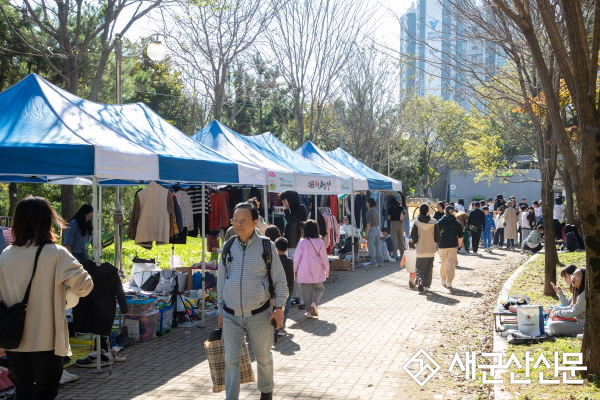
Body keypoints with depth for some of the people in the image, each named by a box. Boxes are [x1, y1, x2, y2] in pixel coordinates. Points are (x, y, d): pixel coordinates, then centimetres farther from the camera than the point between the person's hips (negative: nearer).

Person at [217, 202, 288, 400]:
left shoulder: (266, 246, -7)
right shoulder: (228, 247, 2)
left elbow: (279, 279, -3)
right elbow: (221, 280, 11)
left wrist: (279, 308, -7)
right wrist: (220, 310, 12)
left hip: (259, 315, -2)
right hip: (231, 316, 2)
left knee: (263, 357, 16)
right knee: (231, 360, -1)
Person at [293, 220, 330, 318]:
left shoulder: (302, 242, -7)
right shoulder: (320, 242, -6)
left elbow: (297, 257, -2)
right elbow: (324, 257, 0)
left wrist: (295, 269, 12)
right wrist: (327, 269, 13)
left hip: (304, 271, 0)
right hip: (317, 271, 0)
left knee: (307, 291, 9)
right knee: (319, 288, 16)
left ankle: (309, 310, 9)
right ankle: (315, 303, -8)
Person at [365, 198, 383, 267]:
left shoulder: (369, 212, -12)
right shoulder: (376, 212, 12)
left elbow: (369, 224, -15)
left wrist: (367, 233, -12)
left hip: (372, 230, -8)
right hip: (378, 229, 8)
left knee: (372, 247, -2)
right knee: (378, 247, 11)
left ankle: (373, 262, -1)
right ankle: (380, 262, 13)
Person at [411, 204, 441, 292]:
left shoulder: (416, 222, -7)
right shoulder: (433, 222, -4)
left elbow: (413, 235, -8)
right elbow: (437, 235, -1)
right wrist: (436, 242, 19)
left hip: (420, 249, -1)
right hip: (431, 249, 1)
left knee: (420, 267, 9)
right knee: (429, 268, 11)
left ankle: (420, 279, -18)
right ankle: (426, 286, 11)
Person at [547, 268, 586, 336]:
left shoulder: (584, 294, -22)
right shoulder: (577, 292, 10)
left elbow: (573, 312, -19)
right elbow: (571, 307, 17)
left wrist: (557, 313, -7)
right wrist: (555, 309, 4)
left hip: (582, 326, -11)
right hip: (577, 321, 11)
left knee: (552, 325, -23)